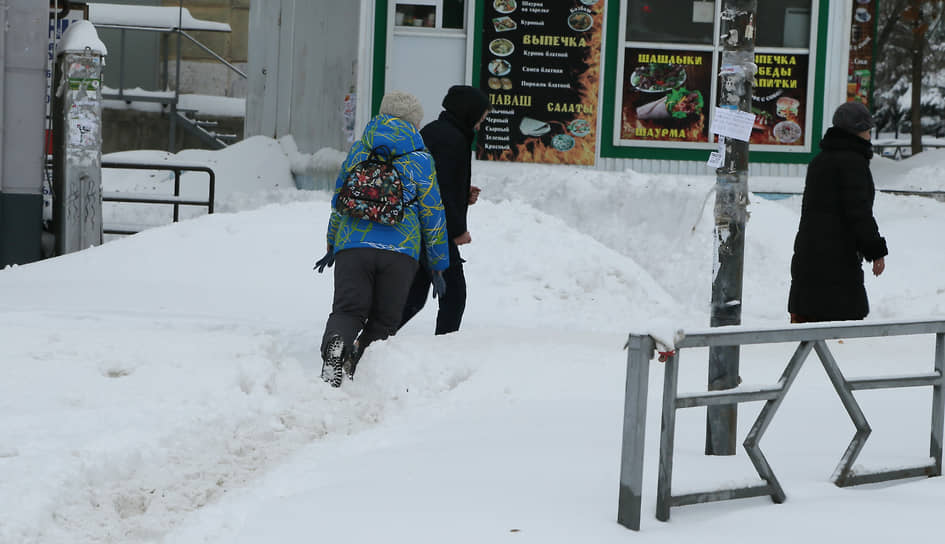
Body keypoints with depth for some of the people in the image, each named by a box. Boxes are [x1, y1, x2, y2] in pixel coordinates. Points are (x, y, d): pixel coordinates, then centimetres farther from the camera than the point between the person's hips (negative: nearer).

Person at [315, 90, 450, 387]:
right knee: (384, 320, 9)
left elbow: (338, 201, 20)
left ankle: (335, 343, -30)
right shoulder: (421, 159, 6)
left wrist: (332, 245, 33)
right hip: (401, 251, -1)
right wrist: (438, 265, 16)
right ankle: (359, 359, -15)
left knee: (347, 310, 3)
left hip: (353, 245, 2)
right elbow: (433, 215, 8)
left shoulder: (358, 151, 14)